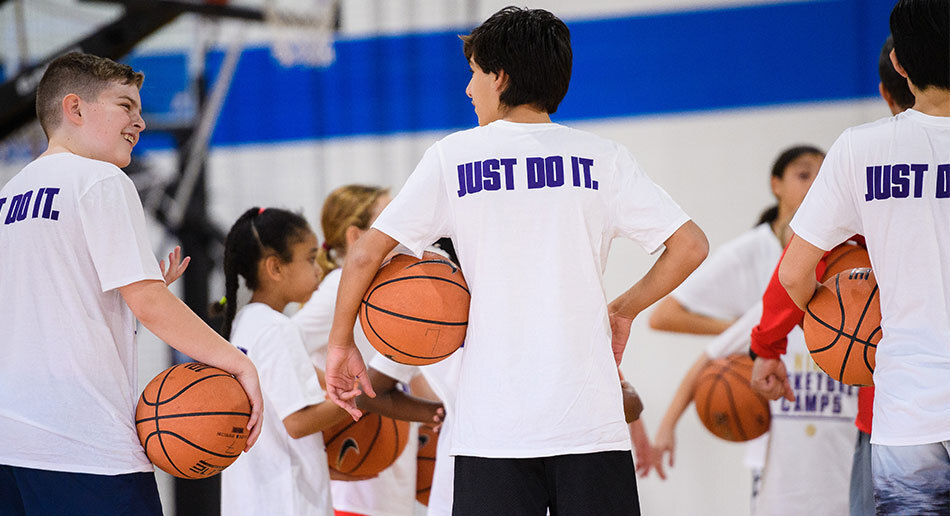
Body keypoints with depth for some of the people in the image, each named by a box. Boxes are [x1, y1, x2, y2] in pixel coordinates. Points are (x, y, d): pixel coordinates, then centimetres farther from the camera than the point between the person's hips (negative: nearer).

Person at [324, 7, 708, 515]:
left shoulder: (453, 156, 4)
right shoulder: (600, 157, 6)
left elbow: (364, 254, 1)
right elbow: (690, 245, 2)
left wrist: (341, 344, 14)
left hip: (492, 420, -1)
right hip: (590, 416, 1)